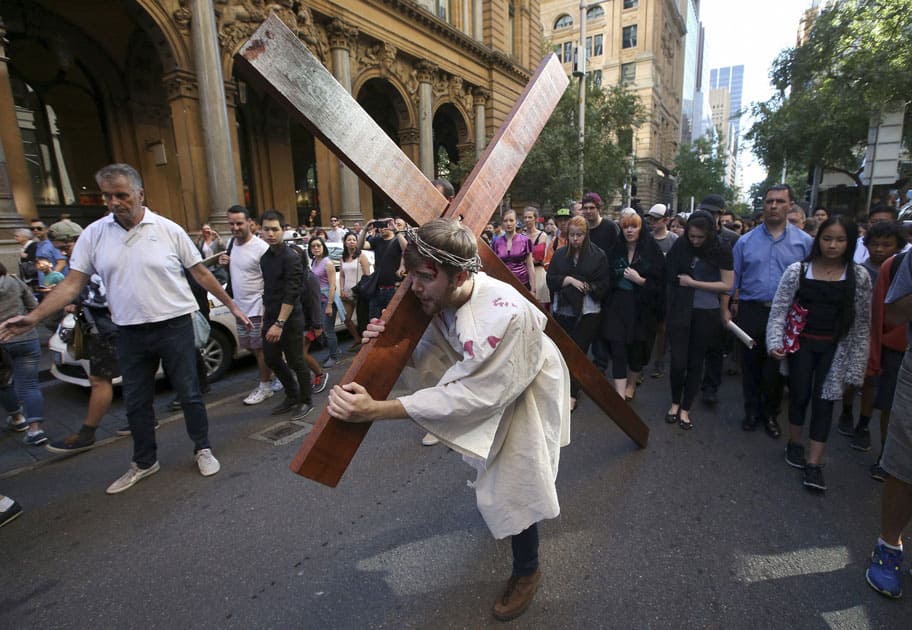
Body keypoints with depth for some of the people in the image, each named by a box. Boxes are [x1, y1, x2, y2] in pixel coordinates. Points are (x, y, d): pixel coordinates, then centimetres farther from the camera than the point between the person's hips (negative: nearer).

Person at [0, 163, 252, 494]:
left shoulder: (168, 230, -4)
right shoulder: (94, 234, 2)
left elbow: (201, 272, 0)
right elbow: (72, 283, 3)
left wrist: (232, 306, 1)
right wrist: (34, 316, -9)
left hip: (174, 326, -3)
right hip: (130, 333, 3)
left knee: (189, 394, 7)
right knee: (136, 403, 14)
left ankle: (203, 450, 25)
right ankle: (145, 463, 33)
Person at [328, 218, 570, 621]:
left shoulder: (504, 314, -44)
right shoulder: (443, 301, -21)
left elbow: (467, 394, -42)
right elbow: (432, 366, -13)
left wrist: (376, 410, -47)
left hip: (530, 394, -7)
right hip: (492, 390, 8)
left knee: (514, 483, -1)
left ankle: (526, 570, 31)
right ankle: (494, 506, 66)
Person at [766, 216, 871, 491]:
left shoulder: (859, 276, -2)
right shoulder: (797, 270, -5)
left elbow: (862, 323, 1)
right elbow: (779, 309, -4)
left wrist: (856, 362, -1)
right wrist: (775, 342, -15)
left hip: (835, 347, 1)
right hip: (801, 343, -1)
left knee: (824, 400, 2)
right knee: (799, 395, 6)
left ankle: (813, 463, 9)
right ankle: (794, 443, 30)